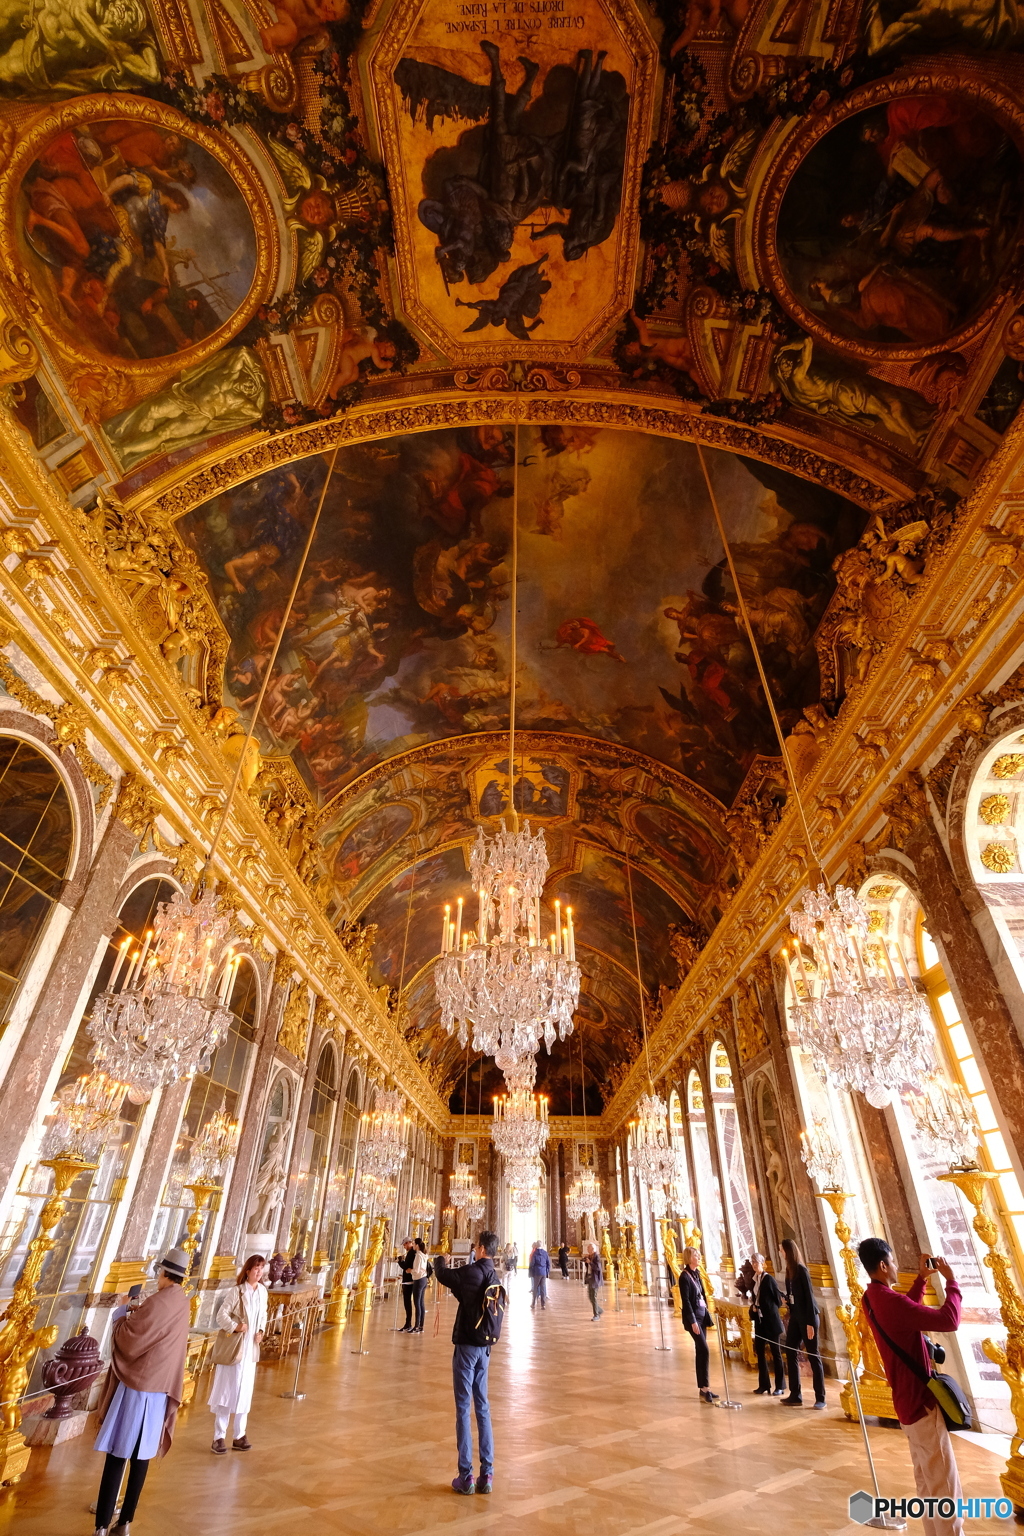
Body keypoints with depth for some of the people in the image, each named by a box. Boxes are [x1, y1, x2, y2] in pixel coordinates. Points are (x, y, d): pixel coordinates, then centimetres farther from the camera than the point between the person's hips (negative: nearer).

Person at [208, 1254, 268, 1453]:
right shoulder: (238, 1292, -18)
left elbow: (264, 1315, 11)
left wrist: (261, 1331, -5)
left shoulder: (263, 1291, 1)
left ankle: (239, 1435, 26)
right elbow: (221, 1315, -14)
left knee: (245, 1391, 14)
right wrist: (235, 1327, -25)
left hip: (251, 1348, 6)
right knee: (226, 1391, 1)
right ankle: (219, 1437, 15)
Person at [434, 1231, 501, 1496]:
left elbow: (442, 1274, -4)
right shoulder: (494, 1277, 4)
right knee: (483, 1407, 12)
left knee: (463, 1408, 2)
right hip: (485, 1347, 6)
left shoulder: (472, 1272, -18)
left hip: (466, 1345, -6)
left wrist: (440, 1260, 15)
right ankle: (487, 1474, 14)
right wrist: (453, 1287, 26)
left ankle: (466, 1476, 6)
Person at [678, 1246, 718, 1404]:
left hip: (702, 1314, 8)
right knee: (704, 1351, -9)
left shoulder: (696, 1273, 8)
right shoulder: (684, 1276, -17)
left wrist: (706, 1313, 12)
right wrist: (693, 1321, -20)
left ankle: (702, 1388, 18)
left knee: (700, 1352, 11)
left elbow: (702, 1295, 14)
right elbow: (686, 1301, -18)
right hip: (693, 1316, -8)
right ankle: (704, 1388, -1)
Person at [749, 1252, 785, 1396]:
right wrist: (753, 1308, -3)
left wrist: (770, 1310, -1)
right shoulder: (753, 1280, 8)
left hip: (771, 1320, -7)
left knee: (776, 1352, 3)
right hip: (759, 1320, 7)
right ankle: (764, 1385, 19)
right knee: (759, 1351, 9)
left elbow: (778, 1298, -9)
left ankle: (780, 1386, 13)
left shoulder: (769, 1278, -10)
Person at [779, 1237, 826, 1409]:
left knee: (813, 1355, 1)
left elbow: (809, 1296, -16)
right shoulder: (789, 1270, 9)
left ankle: (820, 1398, 12)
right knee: (790, 1352, 8)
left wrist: (810, 1322, -17)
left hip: (807, 1317, -8)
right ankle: (795, 1396, 17)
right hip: (795, 1316, 8)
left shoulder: (801, 1269, -15)